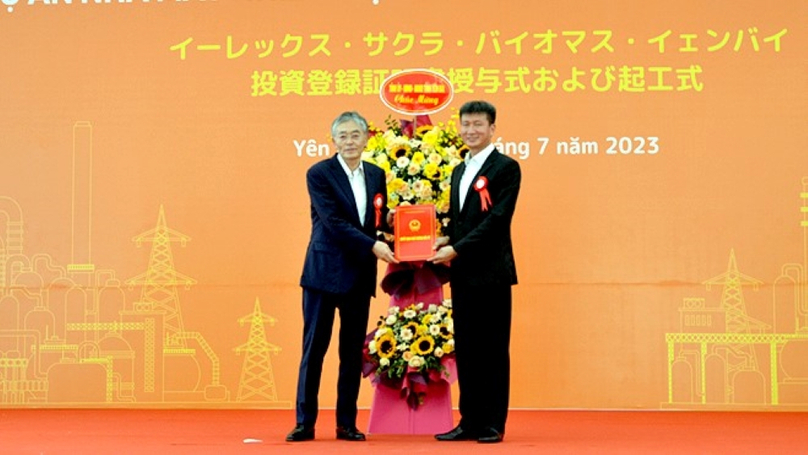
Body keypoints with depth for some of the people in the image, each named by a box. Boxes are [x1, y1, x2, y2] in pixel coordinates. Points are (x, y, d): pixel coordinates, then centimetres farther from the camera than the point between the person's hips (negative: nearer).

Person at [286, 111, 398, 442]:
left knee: (353, 352, 7)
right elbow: (333, 221, -16)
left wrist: (390, 220, -7)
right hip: (325, 271, -5)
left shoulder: (376, 175, 10)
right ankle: (305, 422, 6)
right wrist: (372, 246, -22)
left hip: (360, 275, 5)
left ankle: (347, 423, 14)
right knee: (314, 348, 0)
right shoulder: (319, 174, -6)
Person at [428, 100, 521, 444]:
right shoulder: (459, 171, 19)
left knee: (492, 349, -2)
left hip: (491, 272, -7)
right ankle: (469, 421, 15)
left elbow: (497, 220, -15)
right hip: (462, 273, 8)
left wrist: (456, 249, -18)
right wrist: (446, 239, 1)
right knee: (465, 349, 9)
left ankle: (493, 424, 4)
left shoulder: (505, 167, -6)